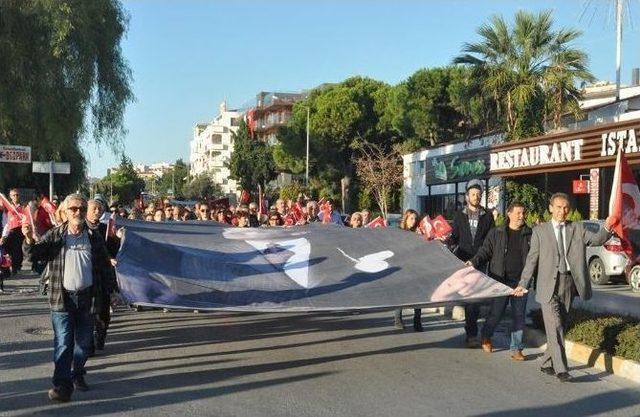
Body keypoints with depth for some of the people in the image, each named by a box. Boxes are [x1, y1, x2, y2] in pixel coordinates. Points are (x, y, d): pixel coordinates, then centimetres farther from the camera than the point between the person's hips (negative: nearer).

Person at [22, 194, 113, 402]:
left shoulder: (94, 237, 5)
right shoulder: (55, 235, 0)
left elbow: (104, 265, 9)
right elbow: (34, 254, -8)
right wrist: (29, 240, -29)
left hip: (87, 297, 2)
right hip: (62, 298, -2)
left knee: (83, 341, 13)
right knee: (63, 343, -4)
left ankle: (77, 375, 31)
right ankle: (62, 385, -2)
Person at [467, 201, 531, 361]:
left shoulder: (529, 234, 6)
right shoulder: (496, 233, 3)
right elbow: (485, 251, 3)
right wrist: (475, 261, -11)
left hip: (520, 282, 2)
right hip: (500, 281, -2)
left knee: (519, 316, 4)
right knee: (496, 312, 3)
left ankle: (516, 349, 15)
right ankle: (485, 337, 31)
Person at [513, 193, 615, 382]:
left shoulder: (577, 229, 10)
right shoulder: (540, 231, 4)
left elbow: (596, 239, -6)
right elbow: (532, 259, 3)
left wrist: (607, 228, -26)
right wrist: (523, 284, -2)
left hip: (569, 283, 3)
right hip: (548, 284, -3)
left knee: (560, 326, 11)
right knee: (555, 327, -9)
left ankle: (547, 364, 26)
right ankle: (560, 369, -7)